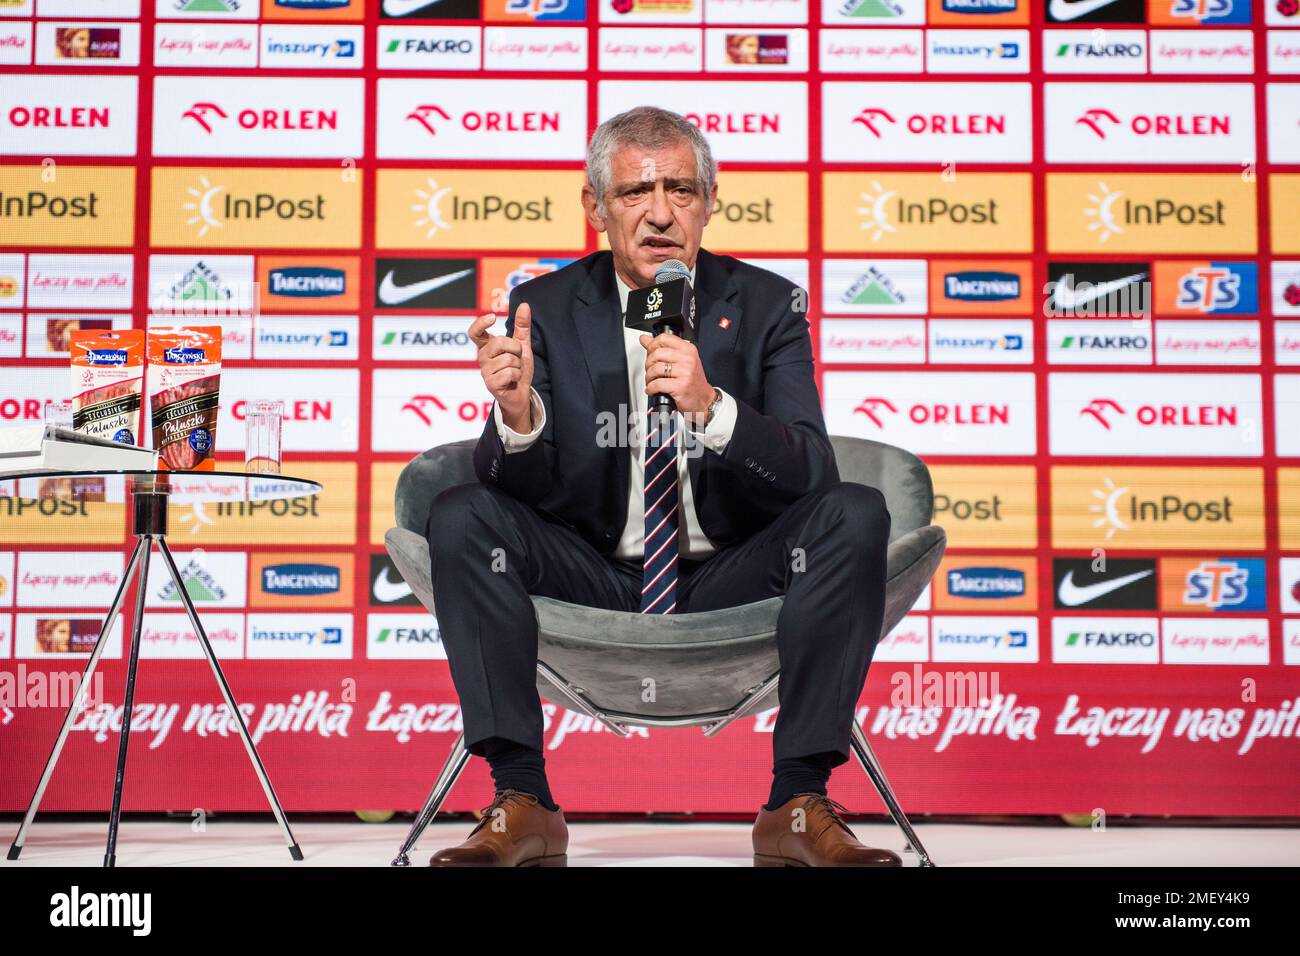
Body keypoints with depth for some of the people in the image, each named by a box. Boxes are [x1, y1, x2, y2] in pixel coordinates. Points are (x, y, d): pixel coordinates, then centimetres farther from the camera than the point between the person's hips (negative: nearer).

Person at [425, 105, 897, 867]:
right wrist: (516, 413, -29)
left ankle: (800, 804, -21)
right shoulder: (547, 309, 0)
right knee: (461, 516, -23)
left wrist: (712, 408, -30)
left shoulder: (766, 304, -1)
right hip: (594, 577, 0)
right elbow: (528, 491, -6)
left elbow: (811, 476, -12)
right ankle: (523, 802, -21)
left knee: (855, 513, -26)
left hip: (728, 581, 0)